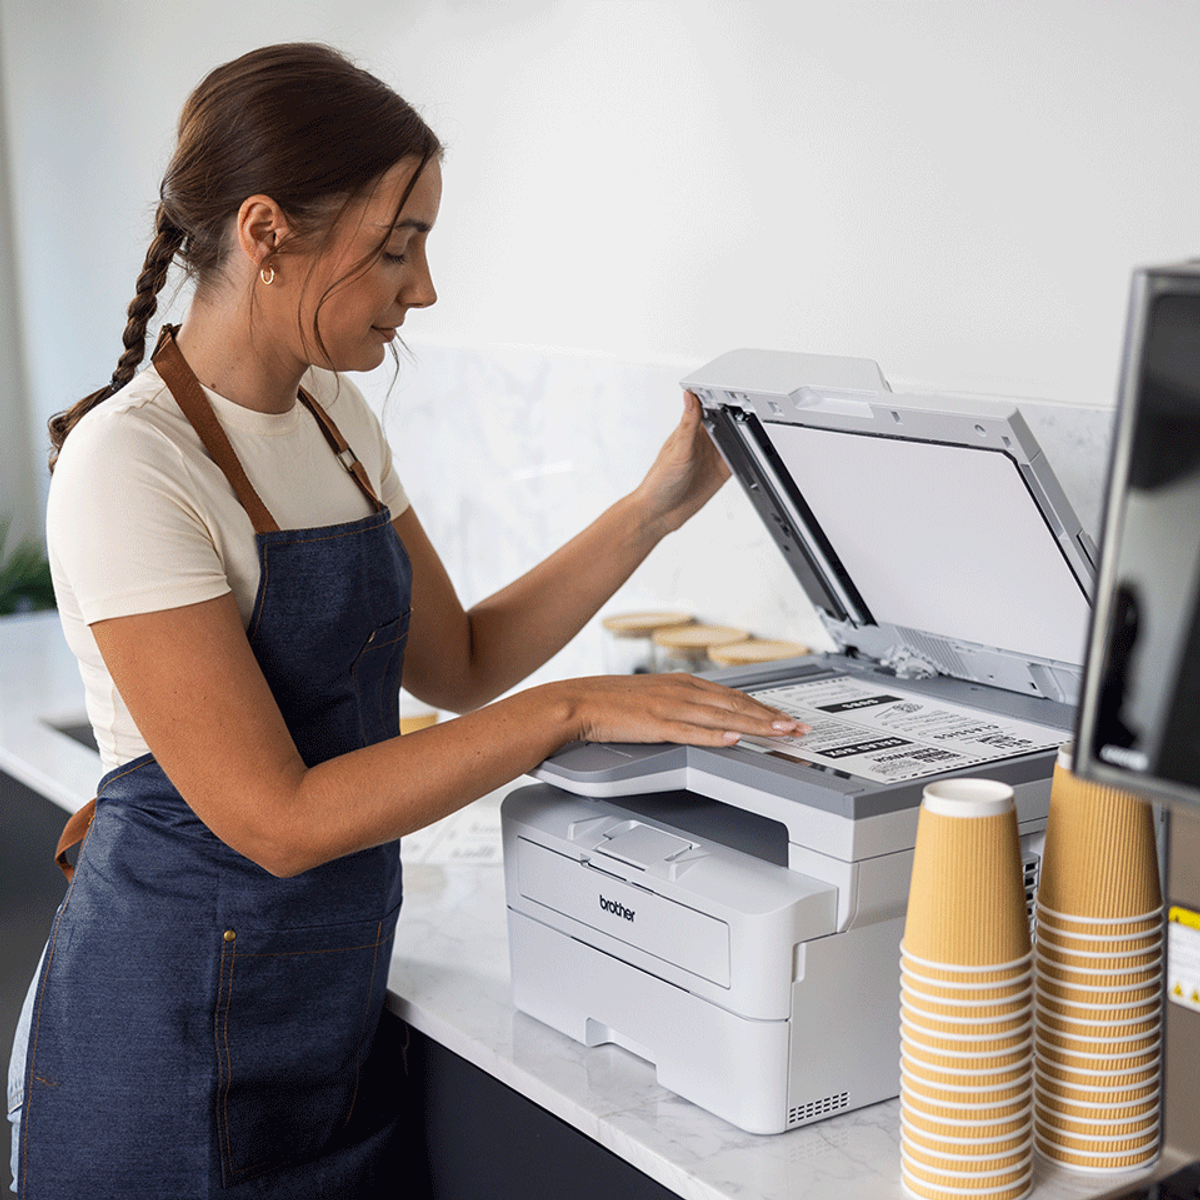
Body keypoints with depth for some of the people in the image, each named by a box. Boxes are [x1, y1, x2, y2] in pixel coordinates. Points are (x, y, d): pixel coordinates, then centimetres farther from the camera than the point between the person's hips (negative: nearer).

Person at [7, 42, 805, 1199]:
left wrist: (657, 506, 1)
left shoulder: (333, 417, 3)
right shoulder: (131, 465, -22)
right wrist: (574, 712, -25)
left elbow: (456, 664, 10)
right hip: (181, 1031, -7)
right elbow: (277, 819, -25)